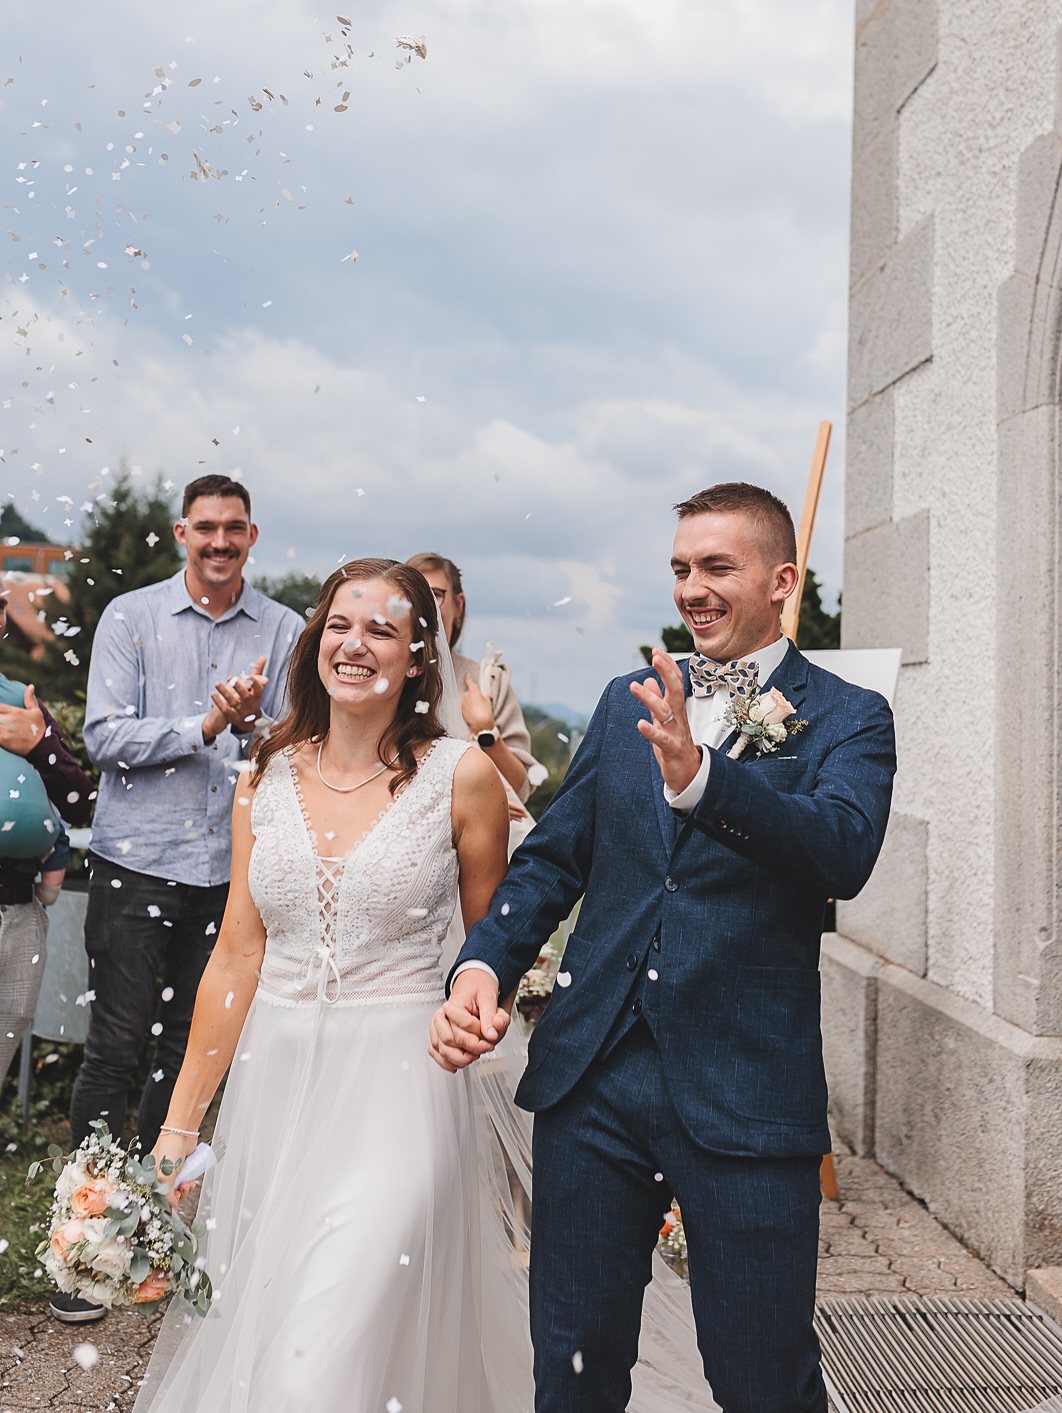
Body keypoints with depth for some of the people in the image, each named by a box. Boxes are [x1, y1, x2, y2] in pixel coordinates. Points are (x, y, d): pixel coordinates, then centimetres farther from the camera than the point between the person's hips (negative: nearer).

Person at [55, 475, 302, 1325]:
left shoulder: (284, 632, 3)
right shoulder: (130, 617, 1)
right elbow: (105, 736, -7)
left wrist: (252, 721, -19)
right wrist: (205, 727, -15)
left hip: (231, 870, 2)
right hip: (137, 863, -2)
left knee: (188, 1047, 13)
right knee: (115, 1046, -1)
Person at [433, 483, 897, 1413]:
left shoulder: (848, 721, -1)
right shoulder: (628, 703, 11)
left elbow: (845, 855, -20)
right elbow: (553, 856, 12)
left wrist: (699, 775, -35)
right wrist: (484, 962, -5)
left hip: (743, 1093, -3)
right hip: (592, 1075, 4)